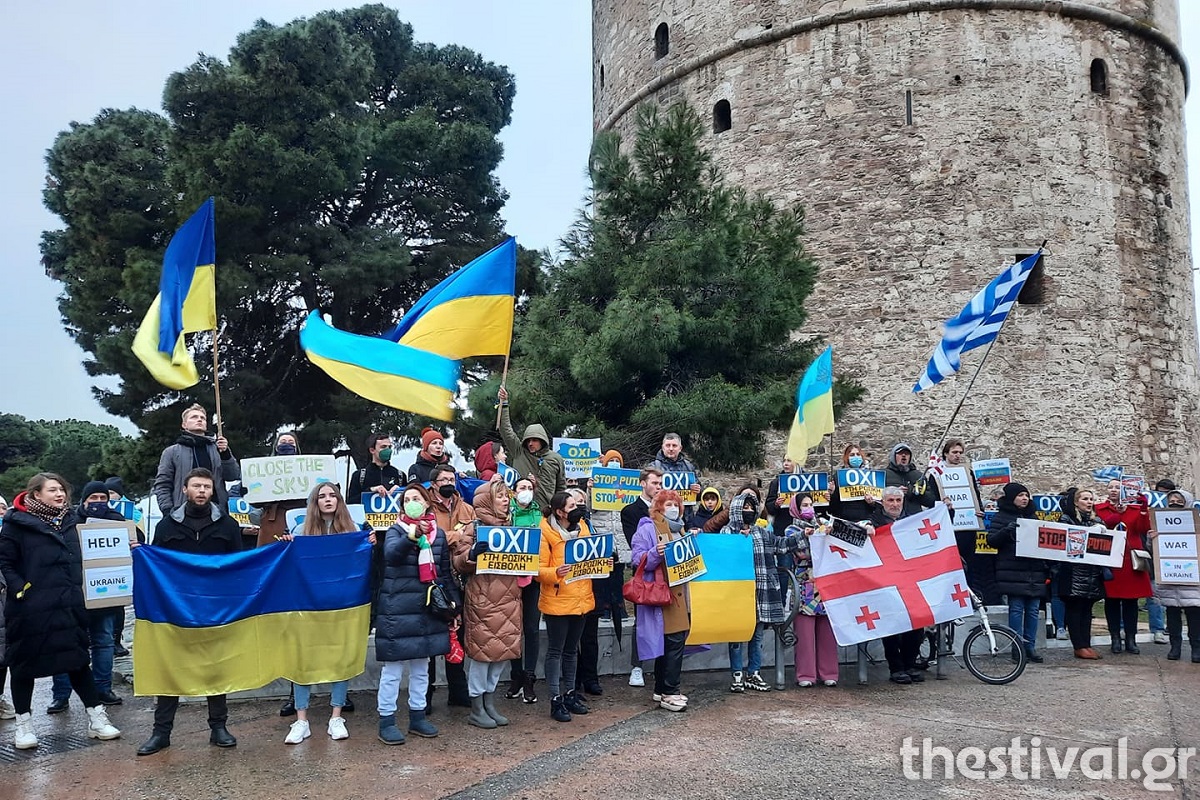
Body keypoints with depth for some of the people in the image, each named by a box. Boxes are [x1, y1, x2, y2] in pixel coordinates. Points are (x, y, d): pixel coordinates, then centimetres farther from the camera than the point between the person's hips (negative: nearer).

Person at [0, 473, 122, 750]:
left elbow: (83, 557, 17)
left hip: (70, 606, 4)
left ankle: (96, 717, 14)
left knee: (77, 659, 9)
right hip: (30, 608, -4)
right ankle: (23, 723, 22)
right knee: (24, 663, 8)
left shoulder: (70, 520, 9)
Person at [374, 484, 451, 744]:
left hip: (427, 609, 4)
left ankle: (417, 716, 25)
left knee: (421, 666, 13)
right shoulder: (396, 531, -3)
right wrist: (412, 536, -42)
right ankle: (386, 720, 10)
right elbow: (391, 554, -26)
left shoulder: (439, 534, 8)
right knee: (393, 667, 0)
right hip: (397, 608, -4)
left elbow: (445, 573, 14)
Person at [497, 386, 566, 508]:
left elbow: (561, 487, 16)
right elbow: (506, 431, 4)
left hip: (546, 510, 0)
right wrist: (504, 403, -1)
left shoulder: (556, 459, 9)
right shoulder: (519, 453, 8)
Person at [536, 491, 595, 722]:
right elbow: (539, 570, -15)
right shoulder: (546, 532, -13)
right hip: (557, 601, -6)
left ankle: (569, 694, 28)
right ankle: (556, 700, 9)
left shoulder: (582, 527, 7)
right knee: (555, 651, 2)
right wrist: (556, 572, -33)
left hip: (580, 599, 6)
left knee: (571, 650, 17)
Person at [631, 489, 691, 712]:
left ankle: (662, 690, 19)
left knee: (667, 642, 11)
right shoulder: (648, 529, -4)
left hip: (679, 593, 8)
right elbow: (638, 560, -11)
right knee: (674, 640, -11)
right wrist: (656, 553, -27)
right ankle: (669, 693, -4)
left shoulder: (679, 529, 21)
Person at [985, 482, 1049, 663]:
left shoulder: (1031, 516, 19)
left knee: (1033, 609, 4)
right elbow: (991, 540, -6)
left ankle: (1030, 646, 12)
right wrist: (1006, 531, -23)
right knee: (1016, 609, -6)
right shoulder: (1001, 517, 2)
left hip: (1034, 572, 5)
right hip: (1013, 572, -5)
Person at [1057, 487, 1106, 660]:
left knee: (1087, 608, 9)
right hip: (1074, 572, -6)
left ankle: (1086, 644, 14)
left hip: (1093, 572, 6)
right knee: (1074, 608, -1)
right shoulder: (1066, 520, -4)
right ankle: (1079, 647, 2)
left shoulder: (1097, 521, 14)